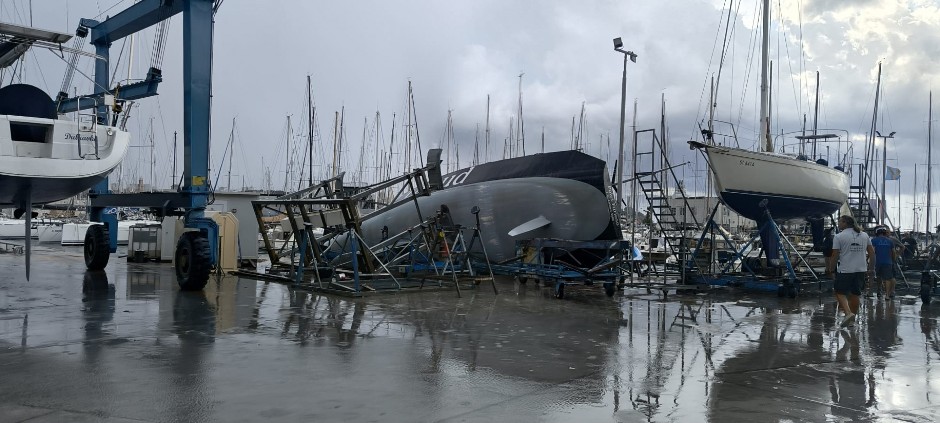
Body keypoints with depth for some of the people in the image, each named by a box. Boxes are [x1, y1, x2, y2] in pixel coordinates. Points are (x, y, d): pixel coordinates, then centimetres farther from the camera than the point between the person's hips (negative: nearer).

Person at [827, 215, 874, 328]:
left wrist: (831, 269, 1)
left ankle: (848, 313, -16)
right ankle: (852, 319, 20)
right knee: (855, 294, 14)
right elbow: (872, 253, 9)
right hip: (861, 270, 5)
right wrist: (871, 268, 16)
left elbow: (835, 256, -9)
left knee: (840, 292, 5)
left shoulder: (838, 237, -7)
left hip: (844, 270, -5)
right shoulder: (864, 235, 9)